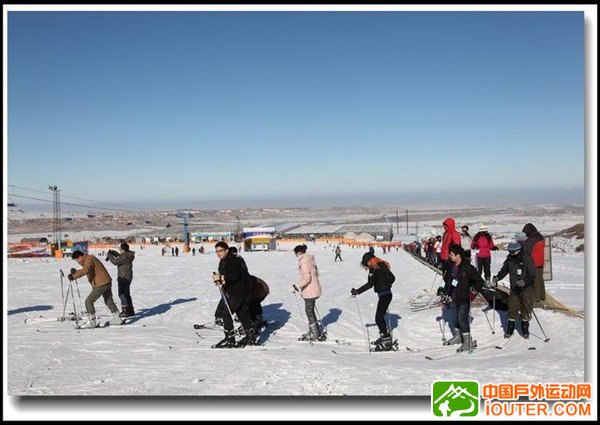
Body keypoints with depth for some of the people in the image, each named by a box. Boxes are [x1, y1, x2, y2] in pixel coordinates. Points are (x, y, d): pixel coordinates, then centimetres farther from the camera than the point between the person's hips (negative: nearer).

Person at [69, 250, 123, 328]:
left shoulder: (89, 260, -15)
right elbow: (86, 271, 19)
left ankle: (92, 322, -2)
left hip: (101, 284, -10)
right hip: (107, 283, 10)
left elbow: (85, 270, -33)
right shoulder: (89, 259, 17)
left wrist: (74, 276, -33)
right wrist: (75, 272, 6)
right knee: (108, 301, 20)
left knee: (89, 301, -5)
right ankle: (117, 319, 29)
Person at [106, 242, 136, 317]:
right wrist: (113, 252, 10)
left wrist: (110, 255, -7)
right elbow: (119, 256, 24)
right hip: (127, 277, 10)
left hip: (123, 278, -10)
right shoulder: (128, 255, 7)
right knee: (127, 294, 18)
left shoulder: (125, 257, -23)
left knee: (122, 294, -3)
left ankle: (125, 311, 0)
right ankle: (130, 310, 25)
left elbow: (115, 262, -22)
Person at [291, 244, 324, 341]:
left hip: (309, 291, -10)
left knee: (309, 311, 2)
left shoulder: (304, 262, -19)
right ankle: (315, 331, 30)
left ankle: (315, 335, 11)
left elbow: (306, 278, -25)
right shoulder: (310, 259, 11)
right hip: (314, 289, 10)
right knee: (310, 310, 20)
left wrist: (297, 286, -22)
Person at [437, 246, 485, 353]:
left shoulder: (468, 268, -16)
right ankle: (458, 336, 37)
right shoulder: (452, 267, 5)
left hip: (464, 298, -7)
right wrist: (444, 290, 14)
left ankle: (468, 342, -1)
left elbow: (480, 281, -12)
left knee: (462, 319, -9)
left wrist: (474, 288, -25)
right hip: (454, 297, 7)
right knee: (455, 318, 17)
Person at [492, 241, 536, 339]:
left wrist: (524, 282, -32)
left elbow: (532, 275, -17)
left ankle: (525, 329, 22)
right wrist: (497, 278, -6)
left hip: (526, 289, -3)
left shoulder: (527, 259, -14)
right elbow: (504, 270, 12)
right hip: (514, 289, 4)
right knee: (512, 309, 5)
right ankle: (509, 329, 18)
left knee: (525, 309, 5)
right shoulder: (509, 260, 2)